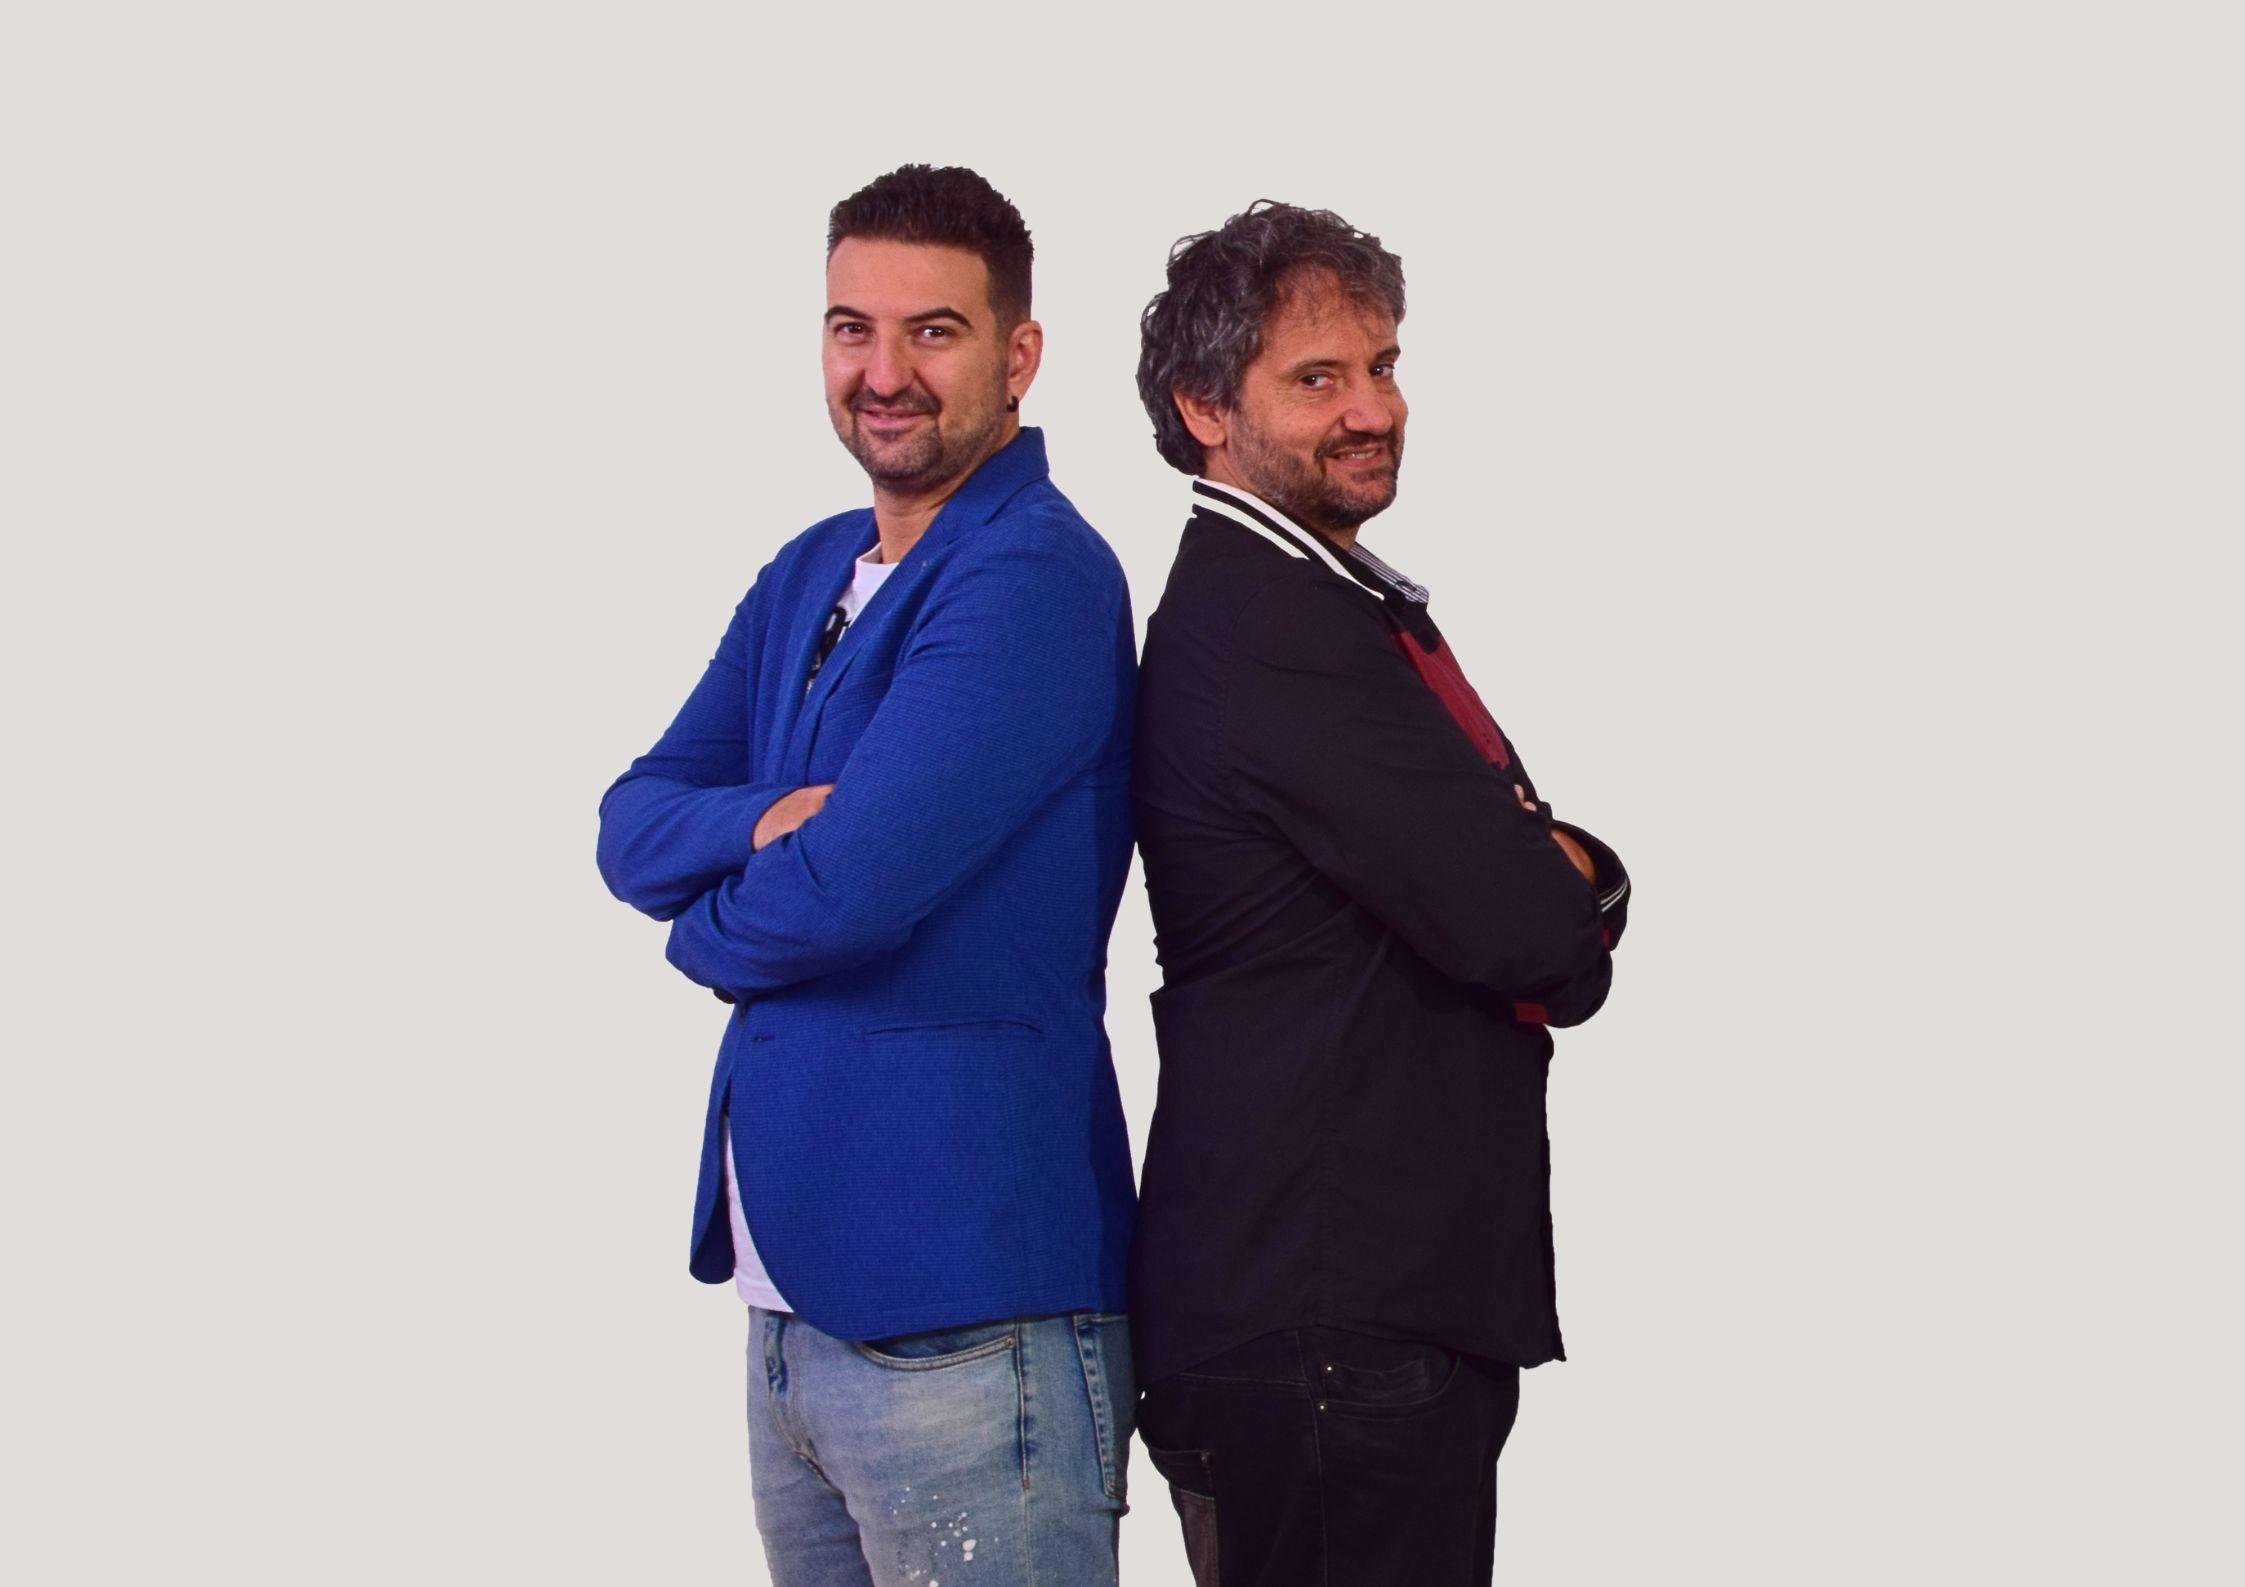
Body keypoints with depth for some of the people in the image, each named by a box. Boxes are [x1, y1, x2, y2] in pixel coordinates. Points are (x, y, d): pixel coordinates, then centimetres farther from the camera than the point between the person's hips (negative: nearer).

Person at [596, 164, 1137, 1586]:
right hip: (794, 1285, 8)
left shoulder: (1034, 576, -14)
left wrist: (706, 924, 0)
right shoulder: (809, 577, 15)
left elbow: (852, 891, -21)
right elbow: (633, 826, 10)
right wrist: (764, 823, -12)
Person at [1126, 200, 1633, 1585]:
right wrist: (1575, 898, 2)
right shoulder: (1266, 633, -17)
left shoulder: (1353, 602, 17)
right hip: (1325, 1331, -10)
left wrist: (1551, 881, -7)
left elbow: (1542, 889, 14)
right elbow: (1531, 936, -20)